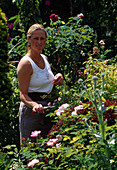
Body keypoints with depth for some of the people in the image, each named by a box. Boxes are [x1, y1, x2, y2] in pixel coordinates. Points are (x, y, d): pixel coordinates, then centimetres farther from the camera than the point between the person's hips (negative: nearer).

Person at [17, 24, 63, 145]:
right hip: (31, 112, -8)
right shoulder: (25, 63, -15)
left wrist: (58, 78, 3)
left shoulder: (44, 58, 9)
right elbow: (23, 94, -18)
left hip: (47, 109, 8)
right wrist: (34, 105, -37)